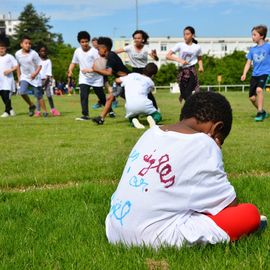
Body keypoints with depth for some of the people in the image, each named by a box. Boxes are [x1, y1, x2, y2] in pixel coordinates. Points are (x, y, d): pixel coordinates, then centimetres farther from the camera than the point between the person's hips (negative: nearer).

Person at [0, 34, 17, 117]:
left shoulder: (9, 57, -2)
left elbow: (16, 66, -3)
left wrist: (10, 70, -17)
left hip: (8, 80, -5)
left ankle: (7, 111, -4)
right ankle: (10, 109, 23)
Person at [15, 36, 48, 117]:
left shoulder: (33, 53, -15)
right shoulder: (17, 54, -4)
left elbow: (39, 65, -11)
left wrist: (35, 73, -28)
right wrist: (19, 76, 11)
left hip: (34, 77, -3)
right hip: (24, 77, 3)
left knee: (39, 95, 1)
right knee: (22, 92, -19)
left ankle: (45, 111, 16)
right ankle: (31, 106, 4)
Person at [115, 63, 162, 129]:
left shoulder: (131, 75, 23)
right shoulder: (150, 82, 20)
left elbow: (117, 80, 27)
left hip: (130, 105, 1)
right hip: (143, 103, -1)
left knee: (132, 118, 32)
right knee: (157, 116, 22)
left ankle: (134, 121, -4)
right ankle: (151, 118, -12)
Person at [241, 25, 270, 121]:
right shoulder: (252, 50, 10)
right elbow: (248, 63, 11)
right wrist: (244, 74, -3)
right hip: (254, 74, 6)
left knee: (259, 89, -32)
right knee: (252, 97, 5)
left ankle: (260, 113, -26)